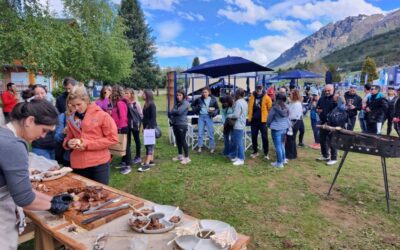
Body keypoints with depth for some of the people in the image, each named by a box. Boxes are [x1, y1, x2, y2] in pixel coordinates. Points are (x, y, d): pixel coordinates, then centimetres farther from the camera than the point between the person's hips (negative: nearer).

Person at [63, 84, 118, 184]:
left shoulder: (101, 115, -6)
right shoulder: (71, 118, 7)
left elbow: (113, 138, -9)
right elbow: (68, 137, 20)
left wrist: (88, 144, -14)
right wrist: (68, 143, -5)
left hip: (99, 163, -4)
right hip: (78, 165, 4)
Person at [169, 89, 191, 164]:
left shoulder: (185, 103, -8)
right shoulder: (176, 103, 15)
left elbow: (179, 111, -20)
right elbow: (171, 112, 10)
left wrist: (172, 112, -2)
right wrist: (171, 117, -10)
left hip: (182, 125, -7)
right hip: (175, 124, 7)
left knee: (183, 140, -5)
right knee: (178, 140, 14)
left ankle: (186, 157, 2)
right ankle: (180, 155, 27)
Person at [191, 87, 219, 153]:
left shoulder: (213, 100, -5)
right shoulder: (199, 99, 0)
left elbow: (217, 109, 1)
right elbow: (193, 105, 16)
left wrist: (213, 112, -17)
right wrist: (195, 110, 0)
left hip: (208, 117, -2)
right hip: (201, 116, 2)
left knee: (210, 133, 3)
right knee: (200, 132, 7)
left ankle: (212, 147, 14)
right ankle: (200, 147, 16)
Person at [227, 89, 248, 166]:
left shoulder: (238, 102, -16)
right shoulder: (244, 102, 15)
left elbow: (236, 115, -20)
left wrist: (228, 116, -4)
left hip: (238, 126, -10)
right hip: (241, 124, 10)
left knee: (239, 142, -4)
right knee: (234, 141, 17)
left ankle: (241, 159, 2)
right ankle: (234, 156, 26)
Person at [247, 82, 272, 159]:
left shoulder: (266, 98, -5)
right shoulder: (252, 97, 5)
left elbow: (270, 108, -1)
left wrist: (268, 117, -1)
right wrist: (249, 117, 11)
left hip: (263, 120, -3)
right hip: (254, 120, 3)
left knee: (264, 137, 2)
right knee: (254, 136, 9)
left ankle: (266, 153, 13)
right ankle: (255, 151, 24)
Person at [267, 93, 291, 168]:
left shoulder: (274, 108, -15)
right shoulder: (286, 108, 2)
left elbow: (269, 118, -6)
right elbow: (287, 118, 9)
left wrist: (268, 125, 12)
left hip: (276, 129, -6)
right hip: (285, 128, 6)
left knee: (278, 146, 1)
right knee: (282, 144, 22)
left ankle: (279, 163, 7)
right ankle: (283, 159, 33)